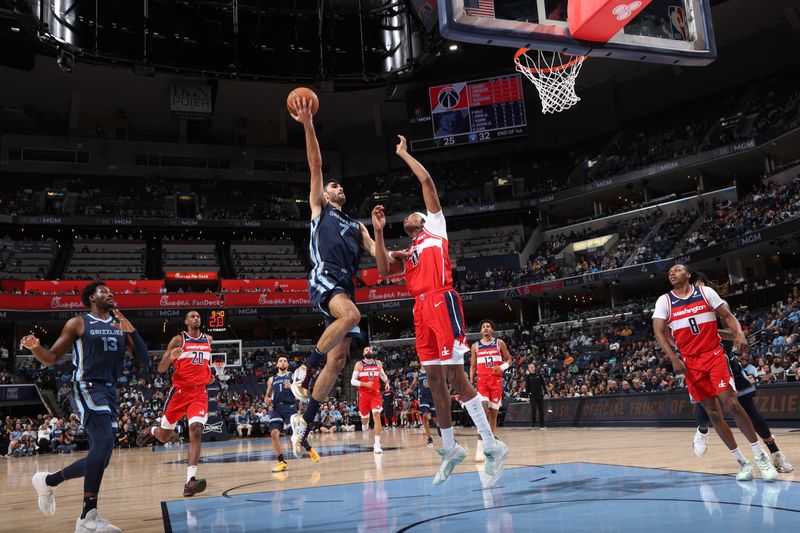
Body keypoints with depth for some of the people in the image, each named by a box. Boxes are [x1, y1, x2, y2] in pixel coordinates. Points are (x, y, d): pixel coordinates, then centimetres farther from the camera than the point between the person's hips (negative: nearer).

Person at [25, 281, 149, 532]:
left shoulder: (120, 324, 15)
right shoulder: (78, 323, 1)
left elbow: (143, 358, 9)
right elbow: (51, 359, 3)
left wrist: (131, 330, -6)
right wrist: (35, 347, -19)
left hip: (109, 392, 7)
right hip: (87, 388, -7)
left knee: (101, 456, 9)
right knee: (104, 442, -25)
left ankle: (48, 481, 32)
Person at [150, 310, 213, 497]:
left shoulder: (208, 339, 11)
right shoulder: (178, 340, -3)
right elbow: (161, 369, -5)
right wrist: (170, 358, -27)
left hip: (199, 392, 2)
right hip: (179, 391, -2)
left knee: (196, 430, -20)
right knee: (164, 436, 9)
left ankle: (190, 481, -26)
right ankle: (152, 431, 48)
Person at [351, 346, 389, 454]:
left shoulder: (378, 363, 6)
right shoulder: (359, 364, -3)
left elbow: (382, 374, 26)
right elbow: (353, 381, -7)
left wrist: (387, 382, 7)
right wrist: (365, 384, -20)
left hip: (376, 393, 1)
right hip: (364, 394, -1)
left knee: (376, 416, -17)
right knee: (364, 418, 12)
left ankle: (377, 444, -18)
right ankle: (365, 425, 53)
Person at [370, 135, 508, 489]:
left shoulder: (435, 227, 15)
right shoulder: (405, 255, 28)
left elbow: (427, 181, 9)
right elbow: (383, 270, 8)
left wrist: (403, 154, 18)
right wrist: (378, 231, 7)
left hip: (442, 301, -7)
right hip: (421, 309, 7)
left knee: (454, 374, -13)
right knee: (434, 378, 7)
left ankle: (493, 447, -9)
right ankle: (450, 448, 17)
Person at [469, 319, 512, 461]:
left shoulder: (499, 343, 6)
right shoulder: (475, 346, 9)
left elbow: (509, 359, 8)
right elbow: (473, 366, 11)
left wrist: (502, 367, -13)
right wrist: (470, 382, 0)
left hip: (496, 380, 1)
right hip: (482, 380, -1)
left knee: (493, 412, 5)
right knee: (483, 410, -17)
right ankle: (480, 447, -20)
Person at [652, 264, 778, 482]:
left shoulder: (706, 292, 3)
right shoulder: (664, 301, 2)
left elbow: (727, 316, 2)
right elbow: (659, 332, -4)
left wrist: (739, 334, -18)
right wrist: (674, 359, -15)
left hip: (714, 355, -1)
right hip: (691, 363, 2)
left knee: (731, 403, -14)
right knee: (713, 413, 2)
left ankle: (760, 456, -1)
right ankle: (742, 462, 12)